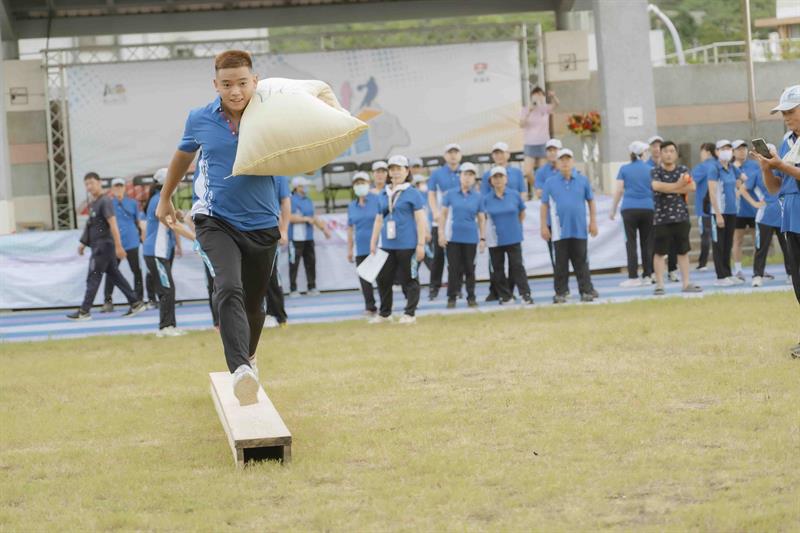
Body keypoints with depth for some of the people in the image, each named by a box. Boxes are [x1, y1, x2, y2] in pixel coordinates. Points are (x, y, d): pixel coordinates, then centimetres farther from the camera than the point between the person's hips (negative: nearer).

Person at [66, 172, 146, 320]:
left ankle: (84, 311, -4)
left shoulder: (105, 201, -13)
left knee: (93, 278, -6)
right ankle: (136, 303, 12)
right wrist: (84, 243, 23)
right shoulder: (93, 203, 16)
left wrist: (118, 246, -26)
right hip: (98, 245, 9)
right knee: (115, 276, 10)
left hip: (104, 245, -9)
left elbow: (113, 224, -20)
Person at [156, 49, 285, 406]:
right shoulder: (200, 120, -2)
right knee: (229, 290, -26)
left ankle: (249, 356, 48)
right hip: (216, 220, -1)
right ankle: (240, 372, -42)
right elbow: (183, 155, 19)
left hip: (262, 225, 1)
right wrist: (165, 198, 31)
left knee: (254, 303, 17)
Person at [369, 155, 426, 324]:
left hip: (407, 245, -6)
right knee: (383, 279, 8)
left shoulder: (413, 194, -2)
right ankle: (384, 313, 19)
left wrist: (421, 244, -11)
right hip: (387, 245, 6)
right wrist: (373, 242, 14)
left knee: (408, 280, 0)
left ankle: (410, 314, 6)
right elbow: (378, 220, 20)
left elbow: (420, 220, -5)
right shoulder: (384, 196, 15)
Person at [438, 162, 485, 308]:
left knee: (469, 268, 5)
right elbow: (443, 214, 3)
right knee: (454, 267, 0)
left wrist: (482, 238, 5)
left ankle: (471, 297, 12)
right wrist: (441, 233, -4)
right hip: (453, 236, -1)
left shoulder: (477, 196, 4)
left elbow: (481, 218, 8)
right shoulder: (450, 194, 2)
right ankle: (452, 297, 6)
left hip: (470, 237, 1)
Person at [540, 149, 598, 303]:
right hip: (560, 231, 0)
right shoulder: (550, 183, 4)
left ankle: (586, 290, 5)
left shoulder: (583, 180, 5)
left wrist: (593, 222, 3)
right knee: (561, 264, 3)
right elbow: (544, 205, 4)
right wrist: (543, 226, -1)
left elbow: (591, 201, 8)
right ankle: (560, 293, 8)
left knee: (581, 262, 2)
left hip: (579, 230, 0)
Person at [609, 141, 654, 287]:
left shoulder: (624, 169, 4)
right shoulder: (650, 170, 6)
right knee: (646, 243, 6)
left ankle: (633, 277, -6)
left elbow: (619, 191, 0)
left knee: (631, 243, -1)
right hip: (648, 209, 1)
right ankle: (647, 276, 7)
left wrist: (613, 209, 7)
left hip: (629, 209, -1)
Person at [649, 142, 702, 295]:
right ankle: (659, 284, 1)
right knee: (660, 252, -2)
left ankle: (686, 283, 15)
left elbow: (691, 186, -9)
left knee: (683, 251, 8)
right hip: (661, 217, -3)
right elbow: (657, 186, -24)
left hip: (681, 216, 3)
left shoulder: (683, 170, 7)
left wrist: (670, 189, -13)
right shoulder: (655, 172, -3)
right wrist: (678, 185, -19)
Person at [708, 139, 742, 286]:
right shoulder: (715, 169, -10)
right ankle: (721, 276, 3)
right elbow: (712, 193, -14)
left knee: (728, 245, 12)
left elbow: (735, 187, 23)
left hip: (732, 212, 6)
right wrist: (718, 214, -17)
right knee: (718, 245, 0)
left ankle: (728, 274, 18)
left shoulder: (732, 169, 9)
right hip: (720, 212, -6)